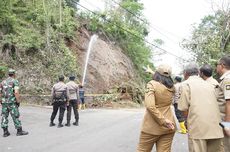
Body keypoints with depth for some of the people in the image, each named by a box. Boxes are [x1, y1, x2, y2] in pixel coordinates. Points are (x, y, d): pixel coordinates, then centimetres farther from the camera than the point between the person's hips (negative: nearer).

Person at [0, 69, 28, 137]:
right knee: (15, 116, 1)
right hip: (12, 102, -6)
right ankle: (19, 131, 7)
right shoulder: (15, 81, -6)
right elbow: (16, 92, -18)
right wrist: (18, 101, -11)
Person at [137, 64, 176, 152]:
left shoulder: (152, 84, -12)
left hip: (152, 127, -5)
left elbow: (150, 106, -24)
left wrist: (163, 121, -19)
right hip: (168, 128, 5)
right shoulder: (171, 87, 4)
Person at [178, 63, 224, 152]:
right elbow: (214, 106, 20)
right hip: (216, 129, 6)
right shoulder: (209, 84, 18)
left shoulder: (185, 84, 0)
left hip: (198, 128, -5)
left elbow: (185, 110, -6)